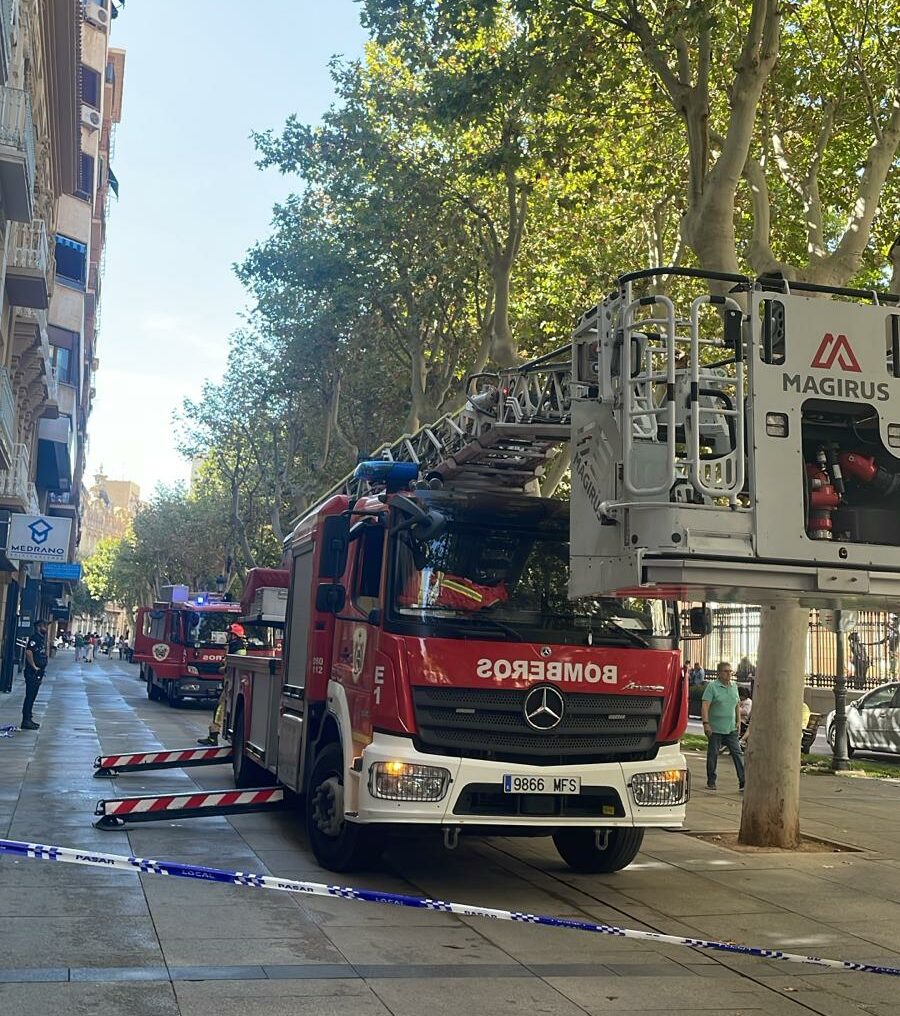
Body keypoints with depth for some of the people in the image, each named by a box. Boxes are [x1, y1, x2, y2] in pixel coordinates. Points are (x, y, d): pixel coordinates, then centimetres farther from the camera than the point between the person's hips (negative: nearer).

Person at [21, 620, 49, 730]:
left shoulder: (42, 639, 16)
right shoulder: (35, 638, -13)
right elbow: (28, 652, -26)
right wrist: (34, 666, -20)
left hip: (39, 673, 9)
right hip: (32, 673, -9)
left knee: (32, 696, 13)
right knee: (30, 696, -7)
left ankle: (28, 719, 20)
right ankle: (26, 721, -5)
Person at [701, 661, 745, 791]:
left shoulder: (734, 686, 10)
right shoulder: (712, 686, -8)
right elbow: (705, 706, -14)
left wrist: (738, 721, 13)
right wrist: (706, 723, -21)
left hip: (731, 728, 5)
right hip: (715, 728, -4)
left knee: (737, 753, -2)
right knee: (713, 754, 4)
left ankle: (743, 781, -2)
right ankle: (711, 782, 14)